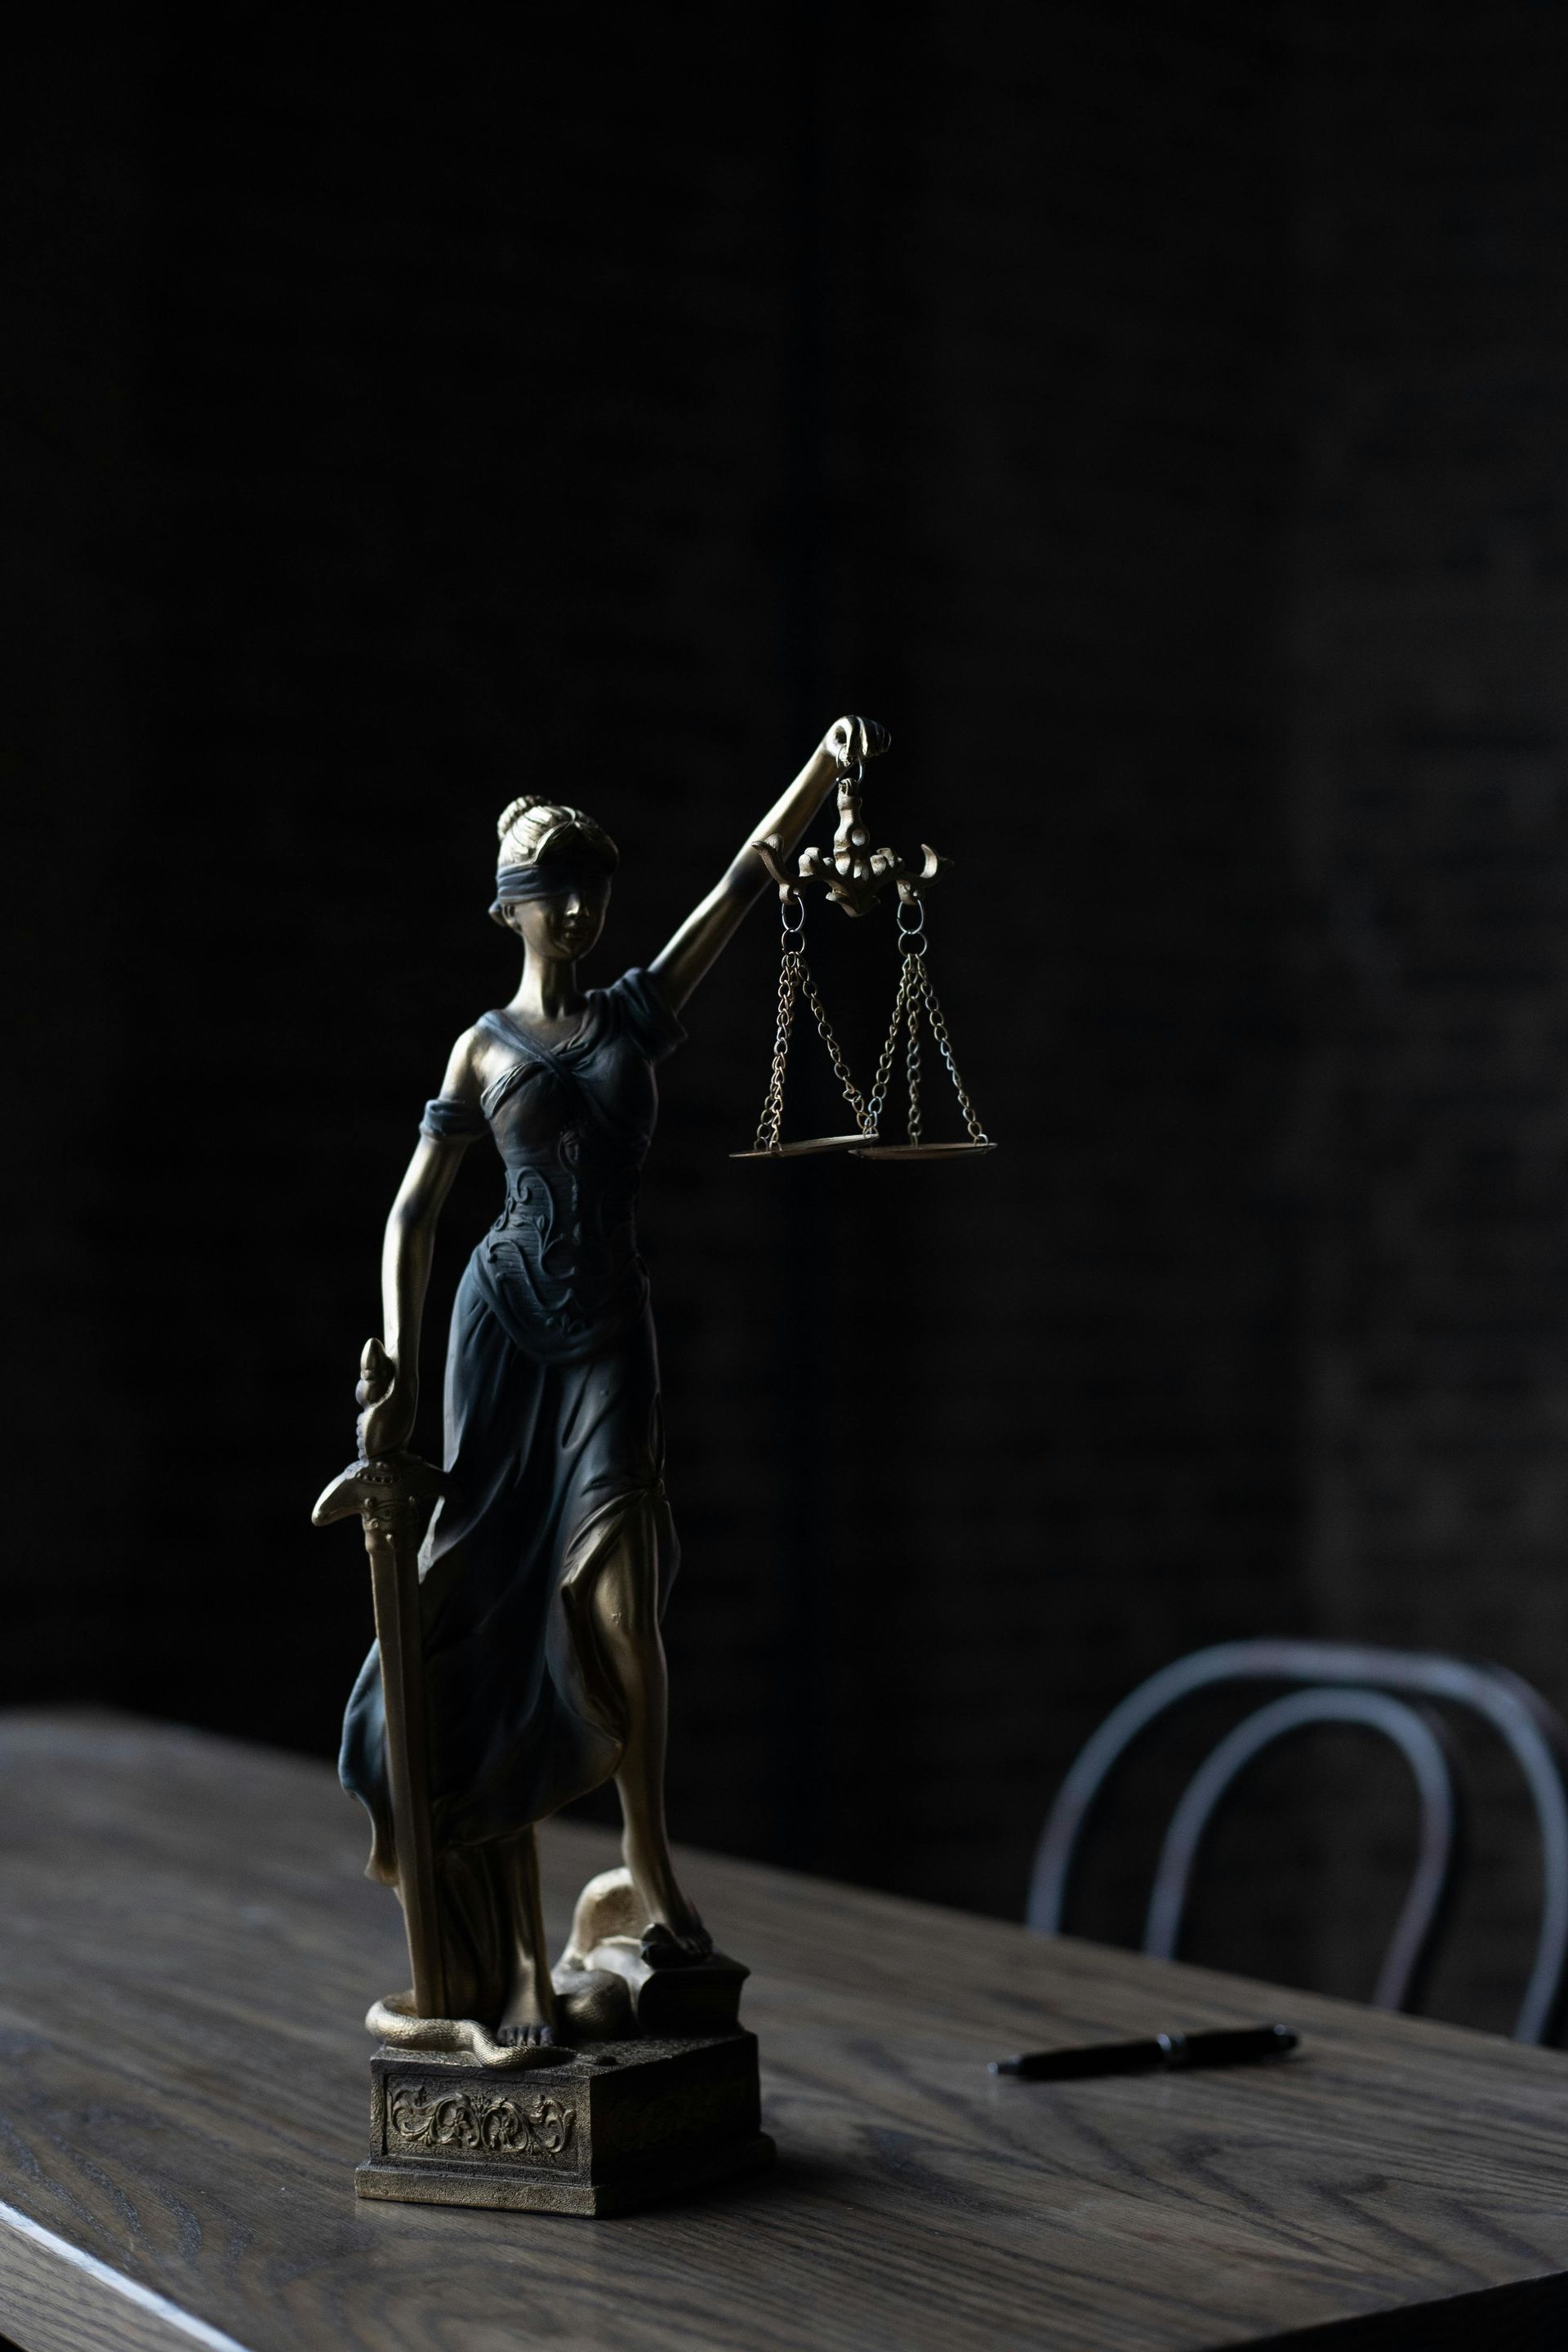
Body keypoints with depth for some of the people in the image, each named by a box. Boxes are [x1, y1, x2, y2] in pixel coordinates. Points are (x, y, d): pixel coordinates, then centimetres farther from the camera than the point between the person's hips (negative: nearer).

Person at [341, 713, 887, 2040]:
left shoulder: (643, 1010, 11)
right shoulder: (485, 1049, 8)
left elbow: (751, 876, 3)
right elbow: (414, 1216, 6)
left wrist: (830, 763, -9)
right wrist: (397, 1370, -5)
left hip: (610, 1331, 1)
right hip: (504, 1318, 0)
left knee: (614, 1598, -20)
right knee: (497, 1615, -2)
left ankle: (649, 1859, 1)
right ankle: (519, 1955, 3)